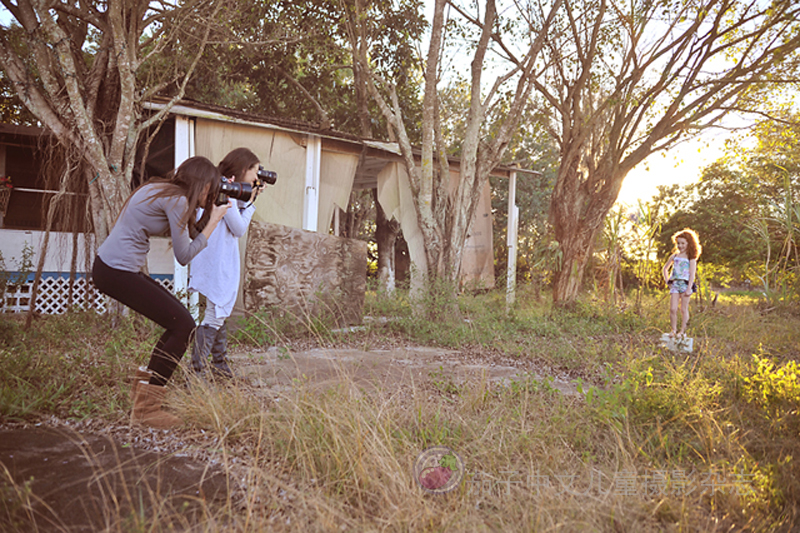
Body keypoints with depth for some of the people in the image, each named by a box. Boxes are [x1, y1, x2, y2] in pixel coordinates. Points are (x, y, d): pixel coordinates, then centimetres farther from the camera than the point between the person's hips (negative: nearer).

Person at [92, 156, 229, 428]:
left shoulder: (160, 189, 15)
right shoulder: (177, 200, -14)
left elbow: (182, 238, 19)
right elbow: (184, 255, -11)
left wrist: (212, 215, 12)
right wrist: (213, 221, -3)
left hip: (110, 266, 10)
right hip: (117, 271, -10)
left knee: (179, 320, 14)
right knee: (184, 326, -7)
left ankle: (144, 384, 24)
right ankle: (145, 408, -1)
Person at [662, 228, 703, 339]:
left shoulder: (691, 258, 2)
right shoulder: (674, 256, 13)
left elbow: (692, 274, -4)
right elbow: (665, 269, 25)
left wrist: (689, 288, -13)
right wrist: (667, 281, 13)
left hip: (685, 284, -3)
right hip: (674, 284, 3)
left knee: (684, 309, 2)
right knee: (673, 309, -6)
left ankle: (683, 331, 9)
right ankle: (673, 330, 4)